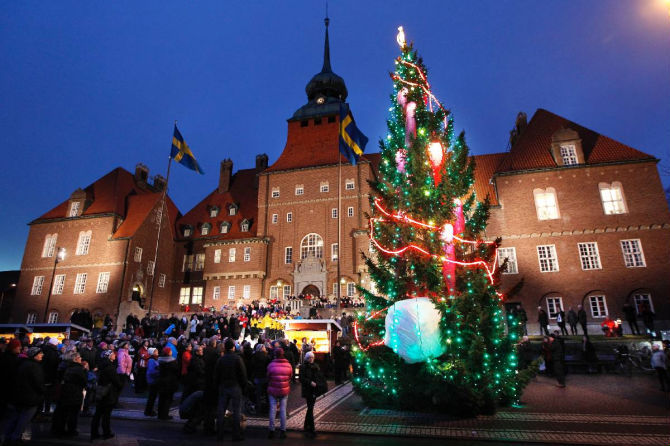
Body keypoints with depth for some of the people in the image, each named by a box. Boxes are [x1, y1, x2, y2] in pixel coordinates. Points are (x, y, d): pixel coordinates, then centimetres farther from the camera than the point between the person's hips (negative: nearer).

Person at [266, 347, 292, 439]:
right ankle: (283, 430, 13)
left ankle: (271, 430, 13)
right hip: (285, 390, 1)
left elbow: (268, 377, -1)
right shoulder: (288, 365, -6)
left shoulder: (271, 365, -12)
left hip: (273, 390, -1)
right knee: (283, 410, 8)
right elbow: (290, 377, 3)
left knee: (272, 410, 7)